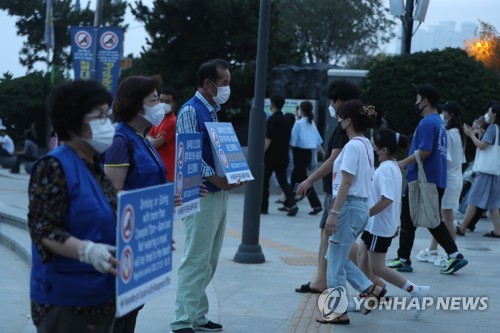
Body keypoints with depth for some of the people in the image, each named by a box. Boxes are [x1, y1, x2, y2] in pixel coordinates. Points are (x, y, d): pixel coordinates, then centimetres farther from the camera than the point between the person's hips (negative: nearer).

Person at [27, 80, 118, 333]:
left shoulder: (95, 166, 12)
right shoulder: (54, 167, -15)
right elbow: (43, 230, -20)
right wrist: (87, 251, -33)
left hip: (101, 295, 9)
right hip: (66, 300, -9)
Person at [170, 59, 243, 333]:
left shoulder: (213, 111, 16)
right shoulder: (191, 111, -12)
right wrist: (214, 177, -27)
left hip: (219, 194, 9)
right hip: (201, 195, -9)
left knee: (209, 261, 13)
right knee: (195, 260, -9)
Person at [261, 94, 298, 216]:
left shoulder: (272, 119, -14)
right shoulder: (286, 120, 10)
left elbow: (268, 140, -18)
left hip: (271, 157, -7)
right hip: (283, 157, 7)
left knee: (264, 182, 6)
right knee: (283, 181, 9)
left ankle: (263, 207, 11)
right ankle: (292, 204, -9)